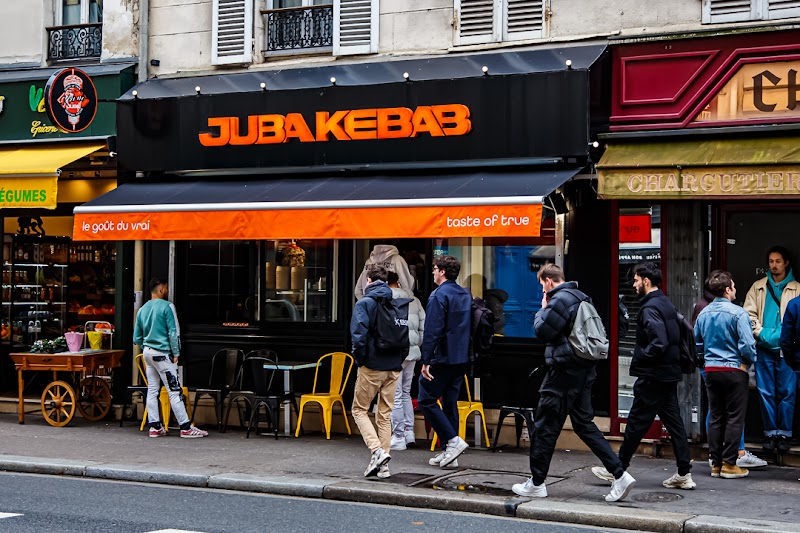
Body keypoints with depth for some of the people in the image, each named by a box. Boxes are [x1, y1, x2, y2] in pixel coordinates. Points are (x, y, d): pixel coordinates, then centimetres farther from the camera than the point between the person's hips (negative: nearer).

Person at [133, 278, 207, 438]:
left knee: (152, 390, 10)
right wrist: (176, 354, -7)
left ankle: (155, 427, 11)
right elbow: (174, 333, -13)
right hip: (162, 354, -7)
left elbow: (137, 338, 14)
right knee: (174, 391, -6)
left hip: (147, 353, 7)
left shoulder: (142, 310, 11)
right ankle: (186, 428, -6)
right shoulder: (167, 306, -9)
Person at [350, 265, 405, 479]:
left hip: (372, 366, -5)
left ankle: (376, 450, -13)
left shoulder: (364, 303, -7)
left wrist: (360, 359, -5)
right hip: (393, 367, 5)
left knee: (360, 409, 7)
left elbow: (359, 335, -17)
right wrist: (399, 359, 12)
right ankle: (383, 465, 9)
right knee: (385, 414, 11)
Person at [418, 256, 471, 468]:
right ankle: (450, 454, 11)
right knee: (450, 403, 11)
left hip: (442, 358, -8)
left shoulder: (439, 295, -13)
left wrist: (425, 360, -17)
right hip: (462, 359, 8)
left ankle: (453, 440, -9)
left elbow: (432, 331, -18)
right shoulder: (466, 295, 13)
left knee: (427, 400, 1)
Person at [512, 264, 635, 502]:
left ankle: (536, 483, 10)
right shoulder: (581, 298, 14)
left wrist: (543, 309, -1)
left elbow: (543, 331, -15)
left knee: (545, 428, 2)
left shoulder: (560, 299, -15)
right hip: (585, 370, 9)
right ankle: (620, 475, 4)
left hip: (564, 372, -9)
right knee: (584, 424, 12)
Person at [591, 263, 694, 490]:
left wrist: (639, 359, -12)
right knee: (674, 422, 8)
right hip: (670, 374, 9)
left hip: (652, 377, -9)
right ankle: (684, 474, 8)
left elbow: (659, 344, -26)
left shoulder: (650, 309, -16)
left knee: (636, 423, 0)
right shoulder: (667, 304, 13)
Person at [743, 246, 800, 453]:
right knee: (766, 392, 4)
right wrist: (760, 333, -7)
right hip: (764, 348, 2)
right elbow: (749, 312, 6)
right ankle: (770, 433, 11)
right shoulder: (759, 287, 11)